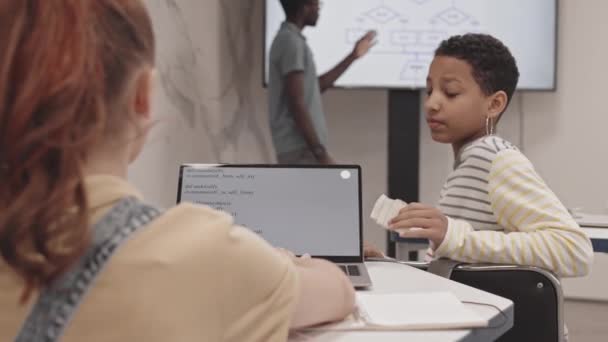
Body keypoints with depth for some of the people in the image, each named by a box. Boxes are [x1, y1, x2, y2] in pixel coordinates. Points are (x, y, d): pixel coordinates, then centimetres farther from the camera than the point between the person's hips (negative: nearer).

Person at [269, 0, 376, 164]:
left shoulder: (289, 39, 17)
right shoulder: (291, 42, -15)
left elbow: (316, 86, 26)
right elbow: (296, 105, -21)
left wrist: (352, 57, 27)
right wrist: (319, 151, -20)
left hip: (297, 148, 10)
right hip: (299, 148, -10)